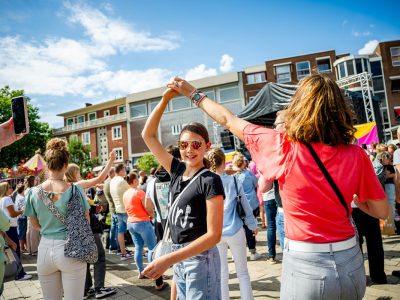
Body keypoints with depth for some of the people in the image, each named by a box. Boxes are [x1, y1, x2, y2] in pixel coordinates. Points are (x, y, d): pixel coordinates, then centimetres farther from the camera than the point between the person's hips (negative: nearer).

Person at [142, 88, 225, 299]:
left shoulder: (210, 181, -15)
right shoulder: (177, 171, 2)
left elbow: (214, 234, -19)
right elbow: (148, 135, 5)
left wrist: (168, 259, -24)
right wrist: (165, 98, -3)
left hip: (200, 258, -6)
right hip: (179, 258, 6)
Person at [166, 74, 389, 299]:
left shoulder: (284, 147, -16)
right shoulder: (356, 154, -7)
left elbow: (228, 120, -4)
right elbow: (382, 211, 2)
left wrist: (193, 93, 9)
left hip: (306, 266, -3)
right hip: (351, 264, 4)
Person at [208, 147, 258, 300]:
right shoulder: (233, 180, -7)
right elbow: (245, 205, 0)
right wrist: (253, 225, 12)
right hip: (235, 231, -1)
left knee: (222, 275, 13)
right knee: (242, 272, 15)